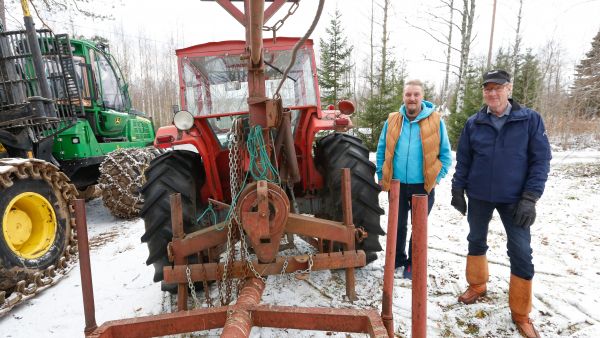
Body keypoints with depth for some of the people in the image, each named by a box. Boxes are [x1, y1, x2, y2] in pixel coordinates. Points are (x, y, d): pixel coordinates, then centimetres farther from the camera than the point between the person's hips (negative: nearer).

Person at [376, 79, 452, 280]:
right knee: (397, 225, 15)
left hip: (423, 186, -1)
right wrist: (382, 177, 4)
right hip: (397, 185, 2)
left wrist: (436, 178, -6)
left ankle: (413, 263, 30)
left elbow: (445, 155, 1)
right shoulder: (392, 121, 1)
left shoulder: (436, 121, -5)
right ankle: (398, 258, 35)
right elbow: (382, 150, 8)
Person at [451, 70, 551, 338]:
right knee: (476, 242, 15)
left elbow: (541, 160, -7)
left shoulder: (530, 119, -7)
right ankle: (477, 285, 39)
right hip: (478, 196, 2)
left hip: (514, 199, -2)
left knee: (521, 254, 0)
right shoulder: (473, 123, -2)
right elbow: (463, 160, 4)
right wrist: (457, 190, 3)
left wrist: (530, 198, -13)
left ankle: (521, 314, 17)